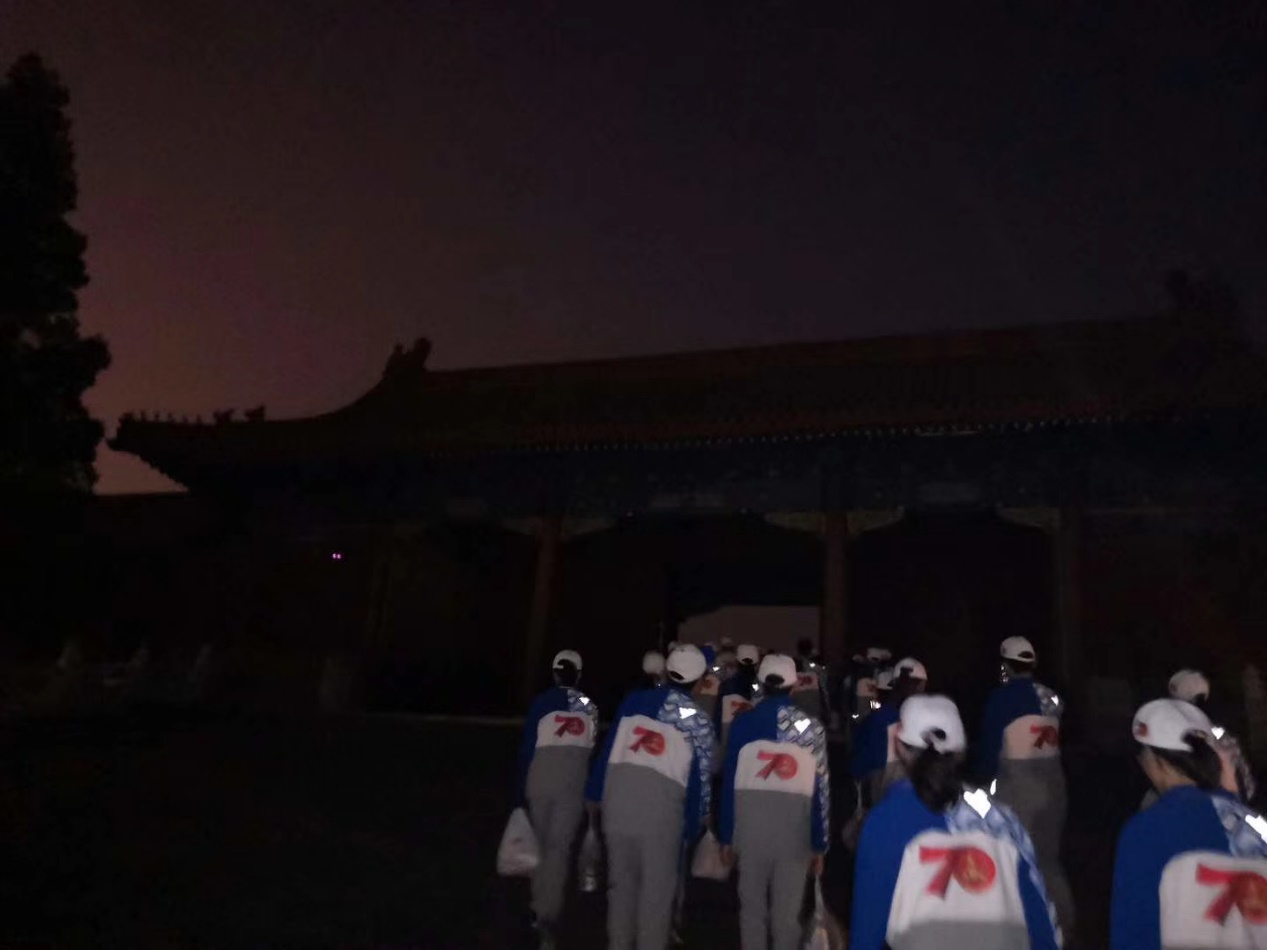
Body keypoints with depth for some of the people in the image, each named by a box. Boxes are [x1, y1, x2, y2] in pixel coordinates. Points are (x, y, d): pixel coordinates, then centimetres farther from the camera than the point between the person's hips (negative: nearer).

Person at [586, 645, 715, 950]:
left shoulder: (634, 700, 7)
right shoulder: (698, 719, 1)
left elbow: (608, 747, 8)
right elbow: (700, 775, 2)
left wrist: (594, 792, 17)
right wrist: (694, 824, 11)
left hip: (618, 790, 4)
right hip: (662, 799, -3)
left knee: (620, 877, 17)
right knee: (658, 883, 7)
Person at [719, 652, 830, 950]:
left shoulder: (743, 723, -2)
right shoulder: (811, 727, -2)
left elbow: (729, 782, -2)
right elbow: (821, 788, -2)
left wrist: (726, 836, 6)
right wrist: (820, 843, 4)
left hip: (750, 828, 1)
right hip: (795, 832, 0)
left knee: (752, 906, 13)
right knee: (787, 911, 9)